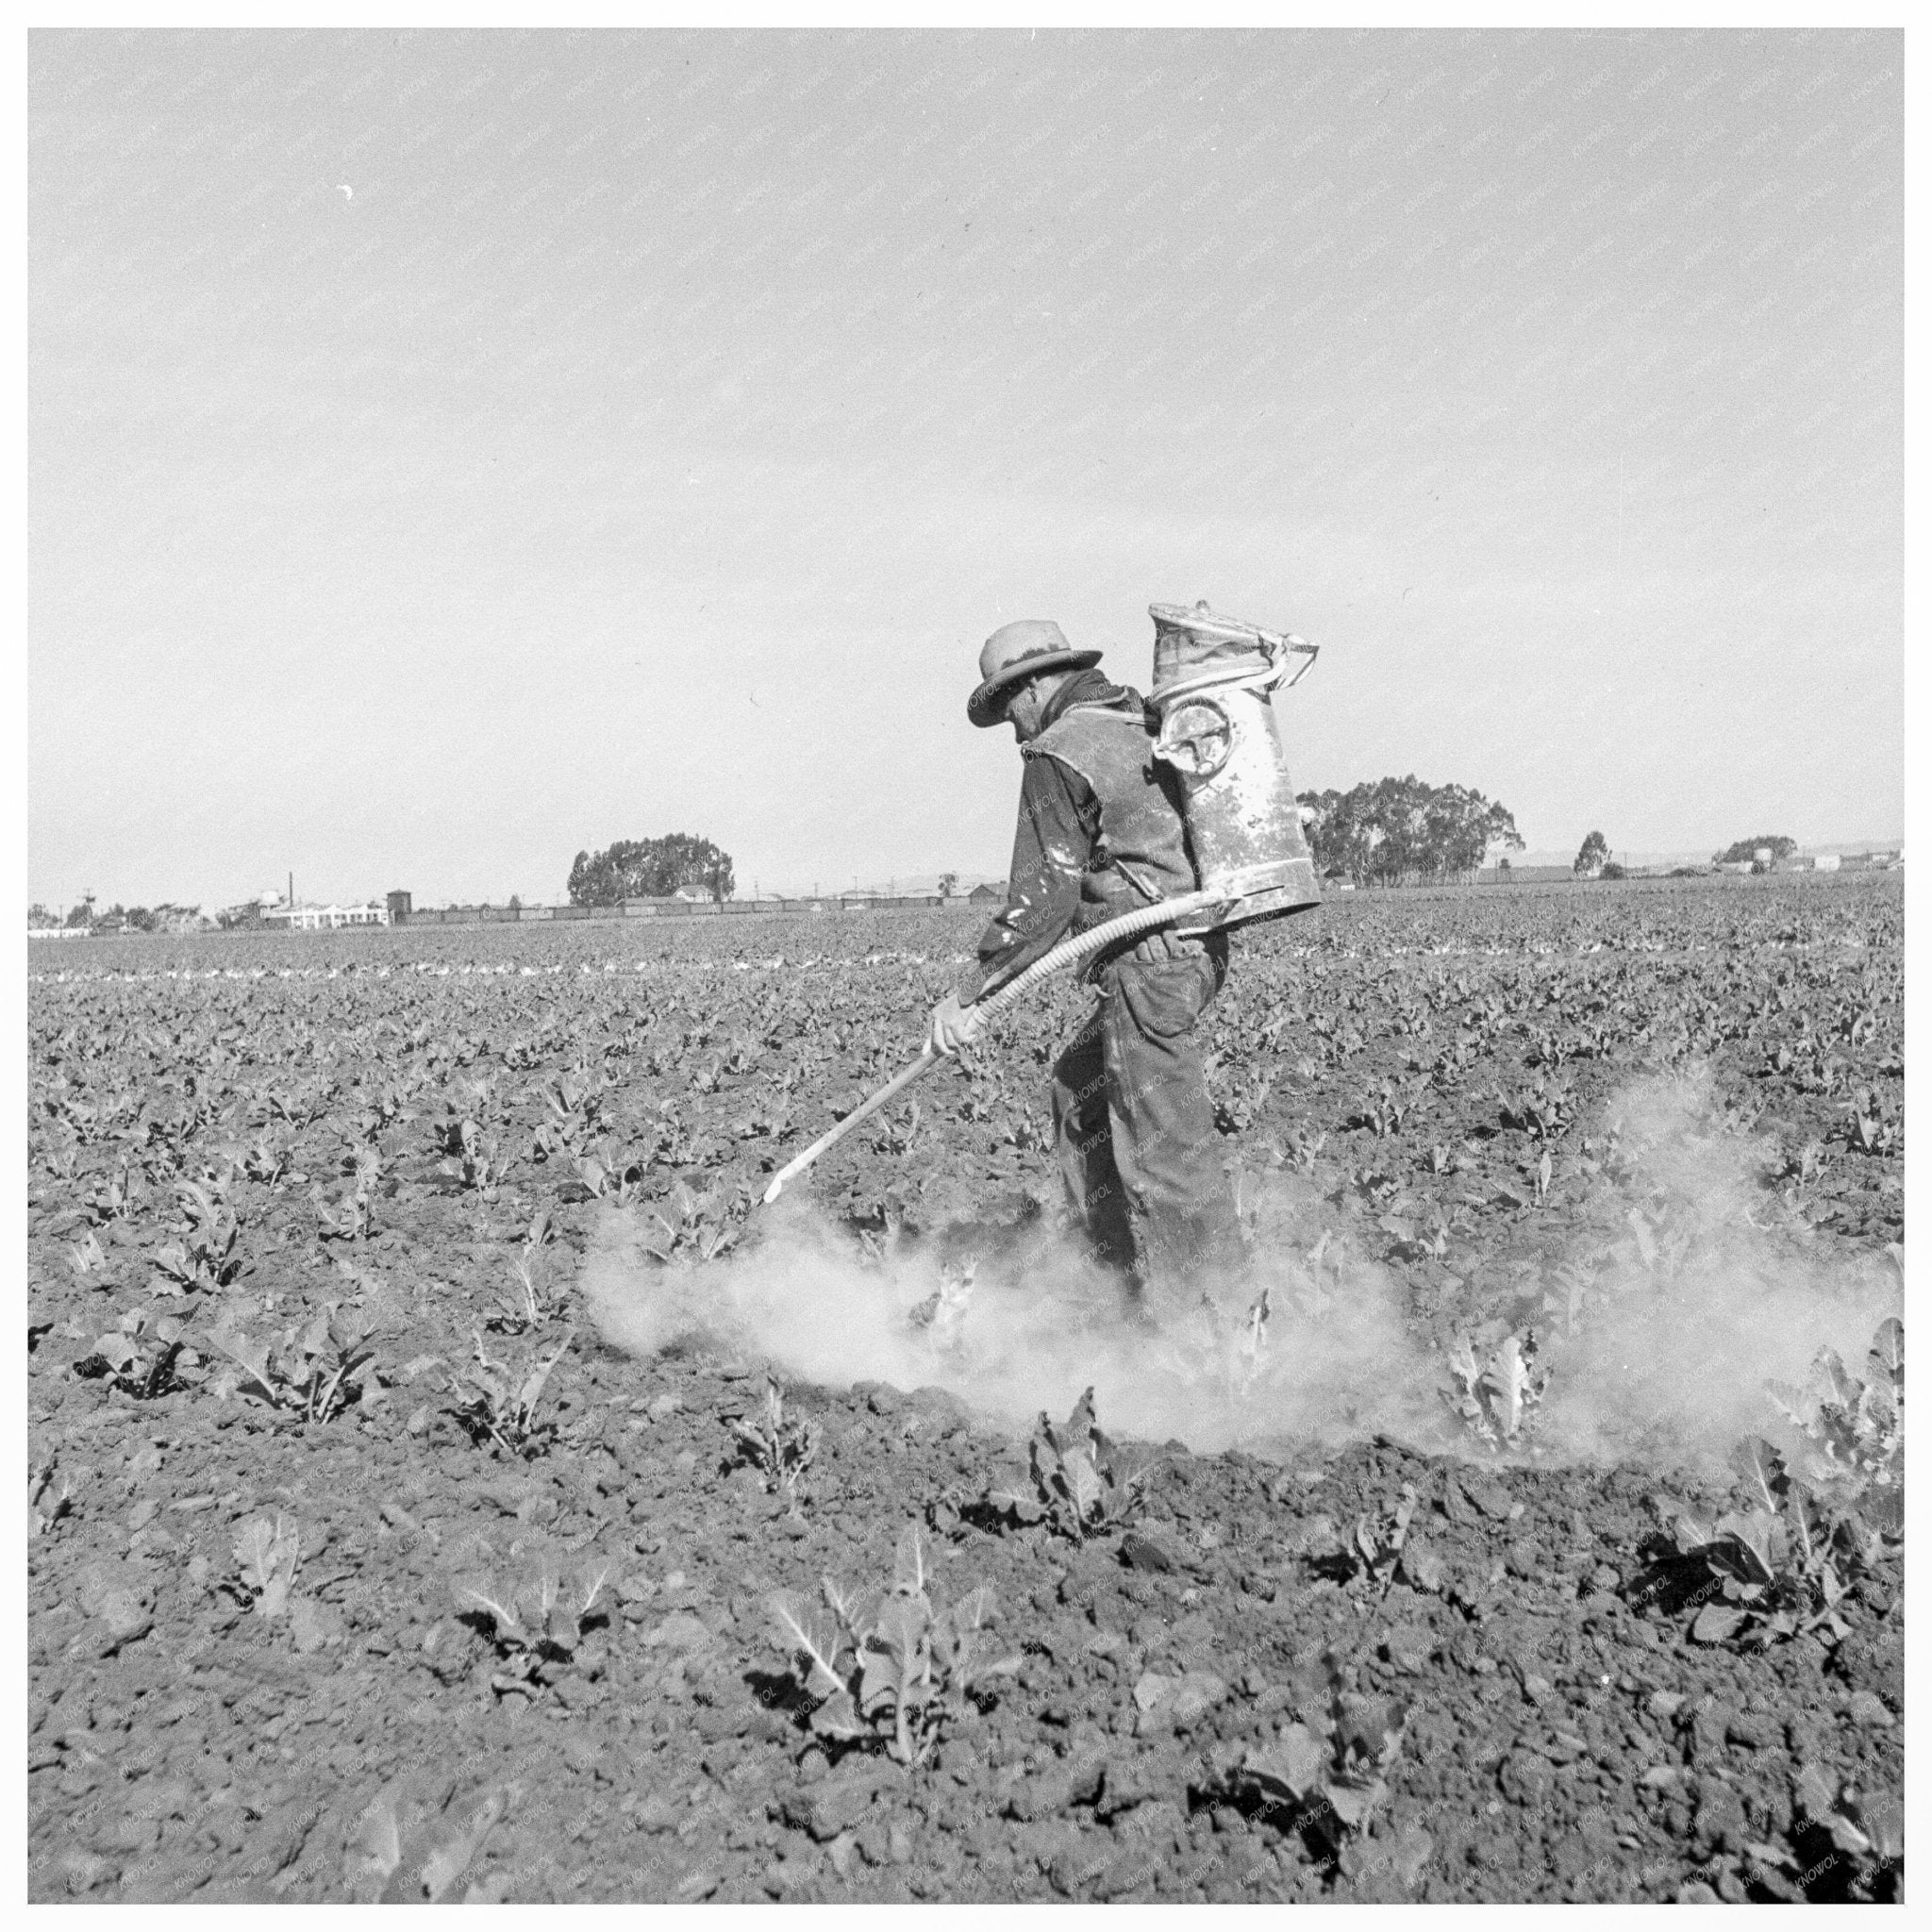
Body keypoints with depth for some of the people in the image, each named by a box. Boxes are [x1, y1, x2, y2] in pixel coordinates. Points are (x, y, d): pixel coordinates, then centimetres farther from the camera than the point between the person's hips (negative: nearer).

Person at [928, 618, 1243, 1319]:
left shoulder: (1059, 755, -10)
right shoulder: (1142, 723, 15)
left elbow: (1044, 896, -16)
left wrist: (969, 992, -16)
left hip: (1149, 960, -9)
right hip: (1197, 948, 9)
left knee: (1163, 1146, -5)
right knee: (1081, 1091, 21)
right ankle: (1123, 1267, 25)